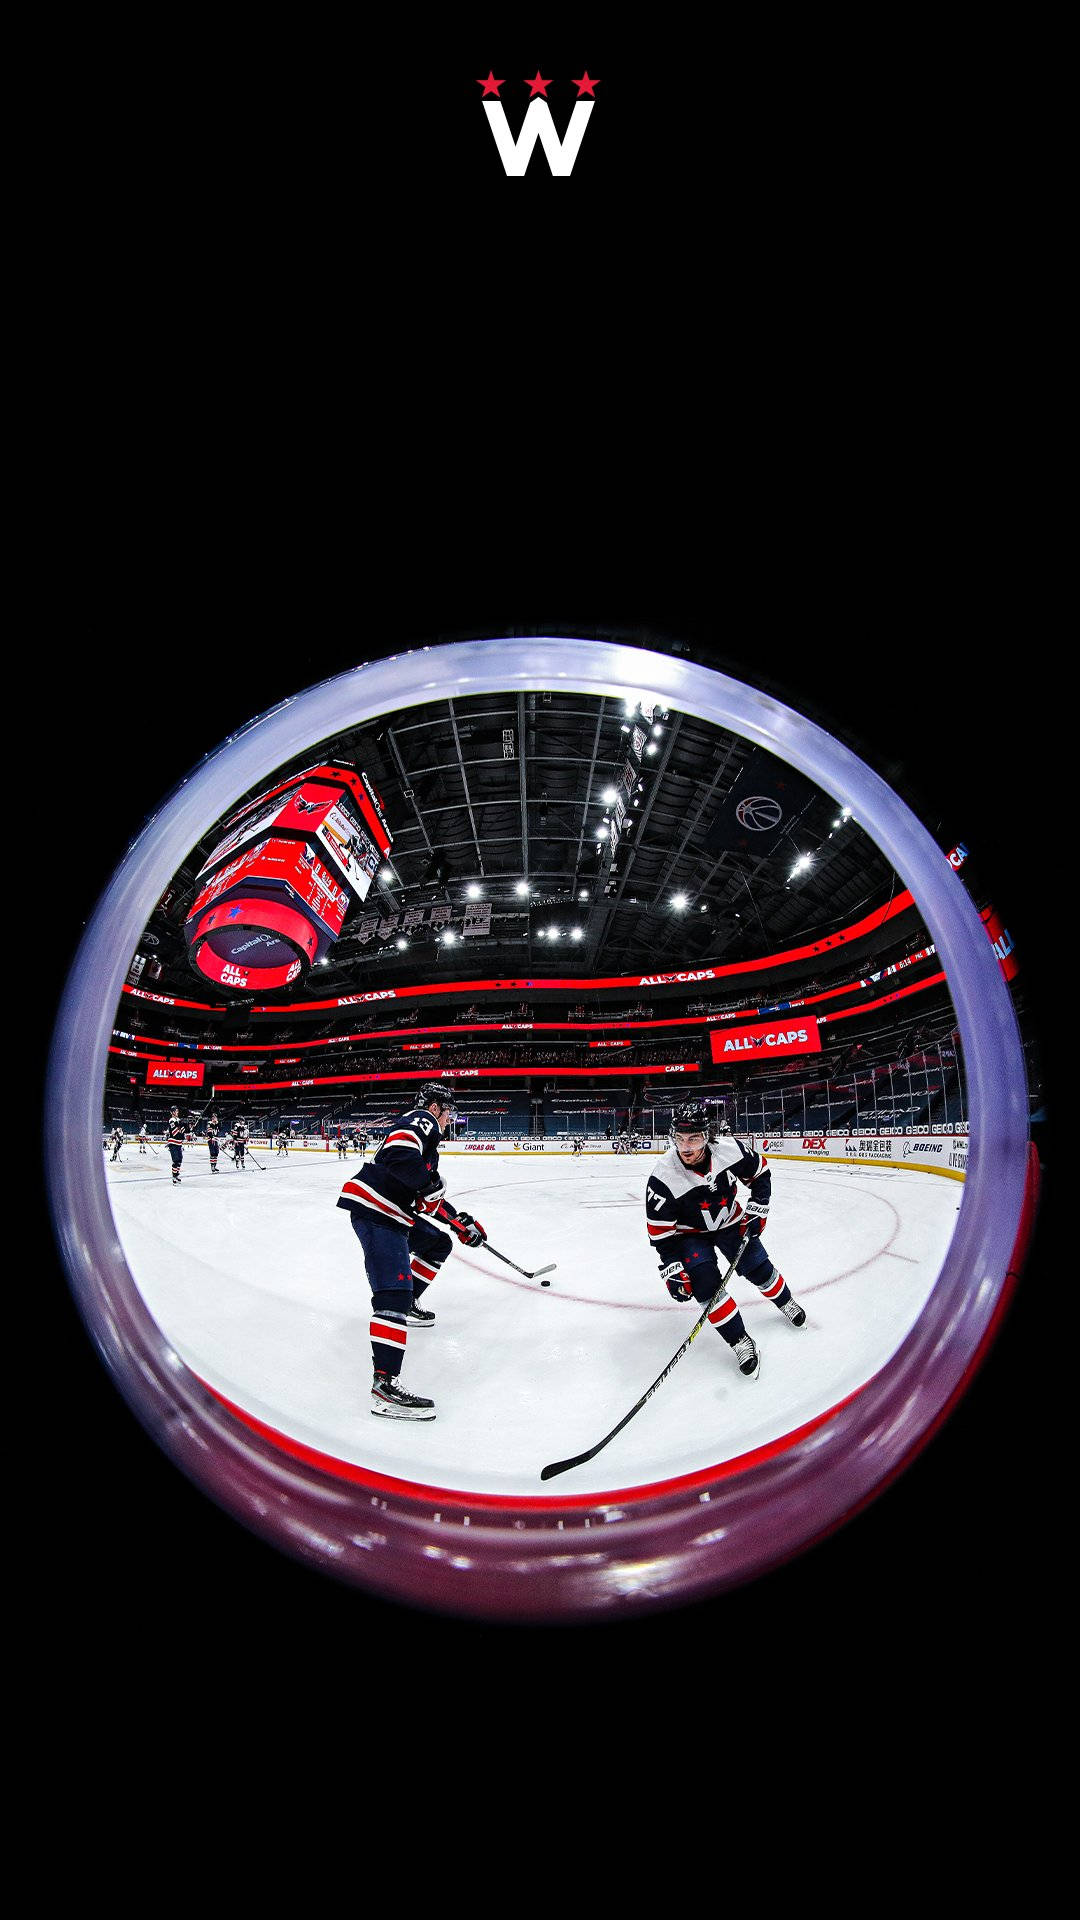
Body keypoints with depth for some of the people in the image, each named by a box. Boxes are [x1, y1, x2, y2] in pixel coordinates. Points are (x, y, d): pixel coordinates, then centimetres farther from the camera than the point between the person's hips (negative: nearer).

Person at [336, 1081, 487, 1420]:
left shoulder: (426, 1136, 28)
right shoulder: (420, 1121, -4)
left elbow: (433, 1197, 32)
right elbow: (398, 1154, -26)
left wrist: (461, 1222, 27)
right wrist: (429, 1182, -19)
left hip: (395, 1214, 11)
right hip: (374, 1211, -11)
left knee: (438, 1244, 28)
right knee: (394, 1291, -21)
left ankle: (409, 1306, 36)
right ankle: (384, 1384, -29)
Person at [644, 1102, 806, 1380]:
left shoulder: (729, 1149, -27)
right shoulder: (663, 1177, -33)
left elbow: (760, 1172, -5)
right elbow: (661, 1232, -23)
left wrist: (757, 1209, -8)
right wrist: (673, 1271, -25)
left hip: (729, 1221, 2)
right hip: (689, 1233, -2)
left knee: (758, 1268, 6)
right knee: (704, 1282, -19)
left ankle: (786, 1304, 39)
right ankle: (740, 1342, -3)